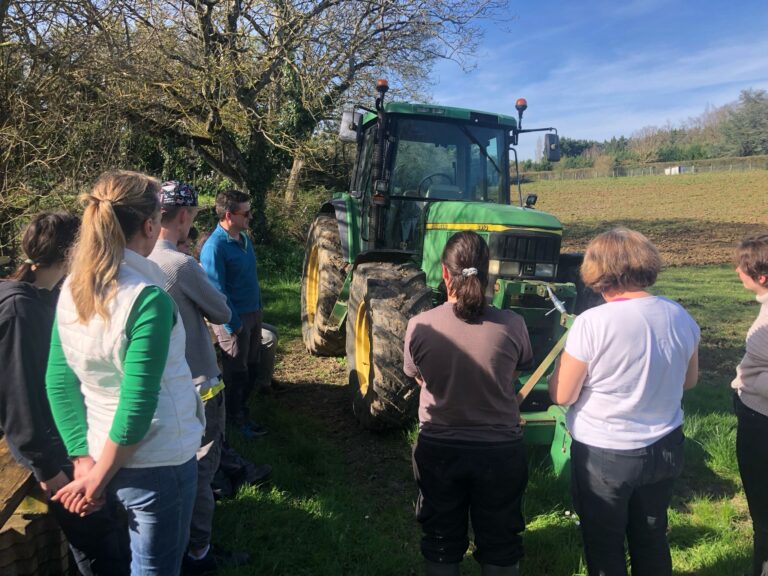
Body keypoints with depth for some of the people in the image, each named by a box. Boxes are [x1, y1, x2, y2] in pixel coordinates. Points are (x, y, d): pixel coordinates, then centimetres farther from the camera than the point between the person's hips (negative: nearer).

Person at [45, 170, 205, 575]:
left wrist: (83, 459, 0)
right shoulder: (147, 298, -24)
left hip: (102, 452, 8)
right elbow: (138, 405, -25)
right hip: (155, 462, -7)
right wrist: (98, 479, -13)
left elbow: (59, 382, 0)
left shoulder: (72, 290, -1)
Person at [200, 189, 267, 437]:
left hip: (253, 313, 8)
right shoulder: (214, 247, -20)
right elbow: (217, 291, -20)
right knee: (237, 372, 8)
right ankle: (237, 418, 26)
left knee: (251, 367, 19)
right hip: (235, 318, -8)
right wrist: (233, 325, -18)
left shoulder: (244, 238, 7)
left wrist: (258, 308, 16)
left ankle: (242, 407, 37)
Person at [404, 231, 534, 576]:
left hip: (438, 448, 0)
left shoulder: (421, 326, -18)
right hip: (501, 449, 0)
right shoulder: (512, 326, -18)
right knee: (499, 545, 22)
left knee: (441, 542, 22)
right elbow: (517, 374, 1)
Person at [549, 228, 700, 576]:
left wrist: (568, 353, -2)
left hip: (603, 456, -5)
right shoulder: (680, 317, -7)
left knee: (605, 546, 16)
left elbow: (562, 395, -17)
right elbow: (689, 381, 8)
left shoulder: (592, 323, -24)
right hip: (665, 449, 5)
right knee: (652, 540, 24)